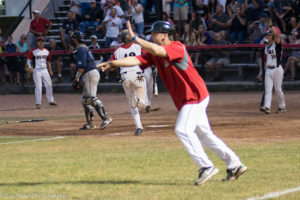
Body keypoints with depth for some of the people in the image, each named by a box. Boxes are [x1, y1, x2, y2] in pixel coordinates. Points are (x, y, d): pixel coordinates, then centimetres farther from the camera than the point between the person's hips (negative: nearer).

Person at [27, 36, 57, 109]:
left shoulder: (46, 51, 10)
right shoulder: (33, 51, -4)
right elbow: (28, 60, -5)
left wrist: (50, 70, 16)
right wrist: (30, 67, -21)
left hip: (45, 70, 5)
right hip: (37, 71, -5)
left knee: (49, 85, 4)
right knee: (38, 87, -8)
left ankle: (51, 101, 18)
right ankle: (38, 103, -3)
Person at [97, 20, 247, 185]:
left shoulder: (177, 48, -18)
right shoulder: (155, 54, 8)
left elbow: (156, 51, -36)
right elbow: (136, 60, -3)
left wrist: (134, 38, -30)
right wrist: (112, 63, -15)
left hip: (195, 96, -10)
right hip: (186, 100, 10)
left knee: (183, 130, -18)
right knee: (204, 134, 13)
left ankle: (206, 167, -14)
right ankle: (235, 166, 20)